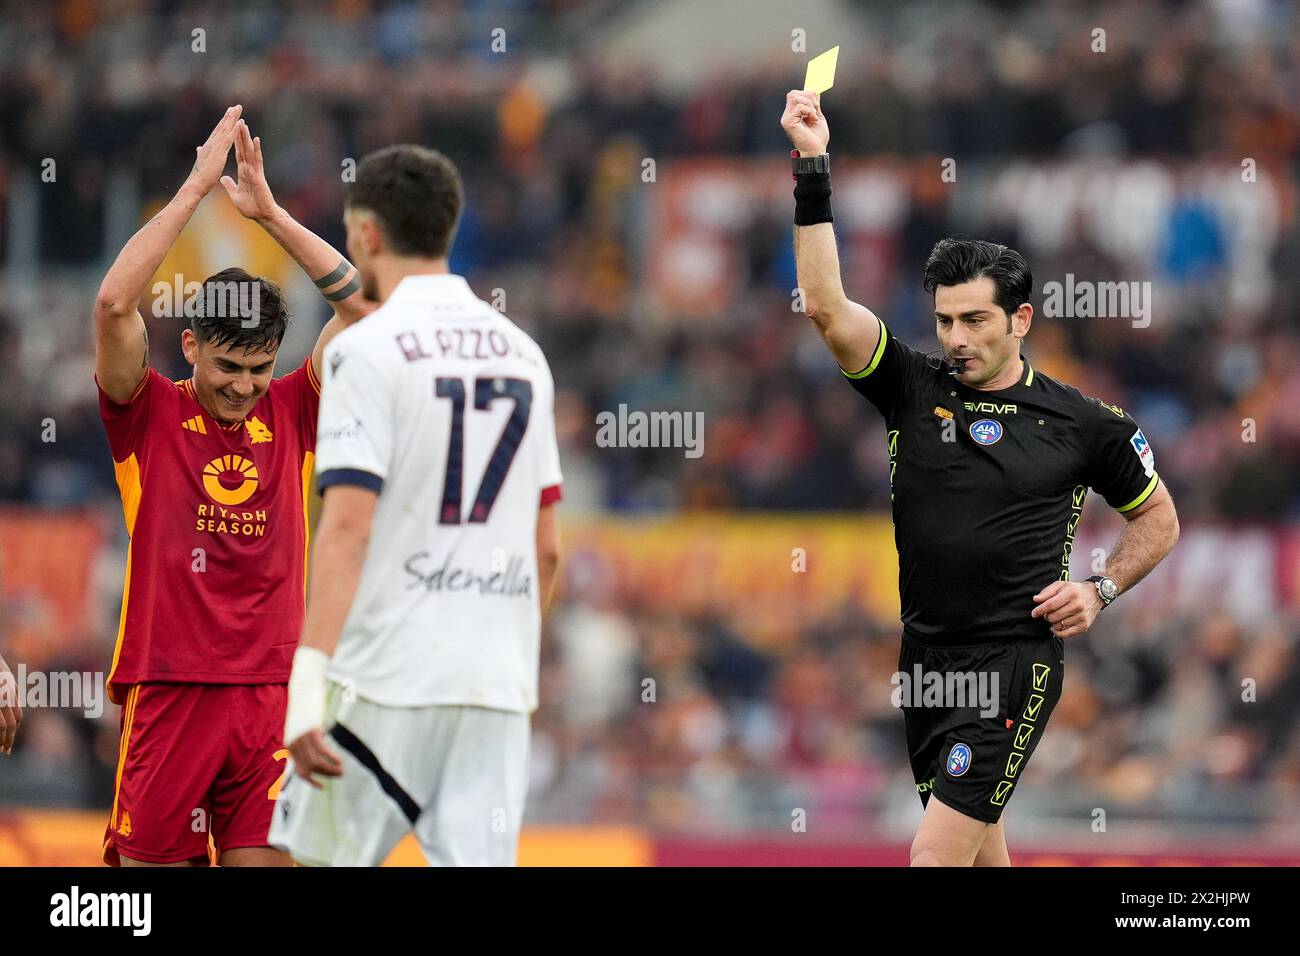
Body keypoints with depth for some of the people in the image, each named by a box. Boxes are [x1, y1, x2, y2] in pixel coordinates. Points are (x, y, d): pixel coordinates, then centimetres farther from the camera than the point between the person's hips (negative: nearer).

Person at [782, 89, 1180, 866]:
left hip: (1016, 661, -5)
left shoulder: (1082, 424, -1)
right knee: (979, 847, 14)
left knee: (936, 854, -15)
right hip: (925, 656, 5)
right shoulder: (914, 389, 3)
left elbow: (1159, 520, 14)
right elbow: (826, 305, -8)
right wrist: (813, 168, -14)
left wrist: (1100, 590, -2)